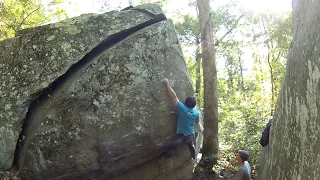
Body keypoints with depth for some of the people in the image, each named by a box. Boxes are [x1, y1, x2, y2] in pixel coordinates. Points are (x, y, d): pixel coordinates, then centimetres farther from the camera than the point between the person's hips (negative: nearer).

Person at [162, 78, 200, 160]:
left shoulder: (182, 108, -23)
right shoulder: (196, 113, -6)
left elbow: (174, 96, -24)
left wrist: (167, 84, -20)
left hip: (183, 136, -7)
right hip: (191, 136, 7)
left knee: (167, 147, -9)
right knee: (191, 147, 36)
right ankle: (193, 158, 58)